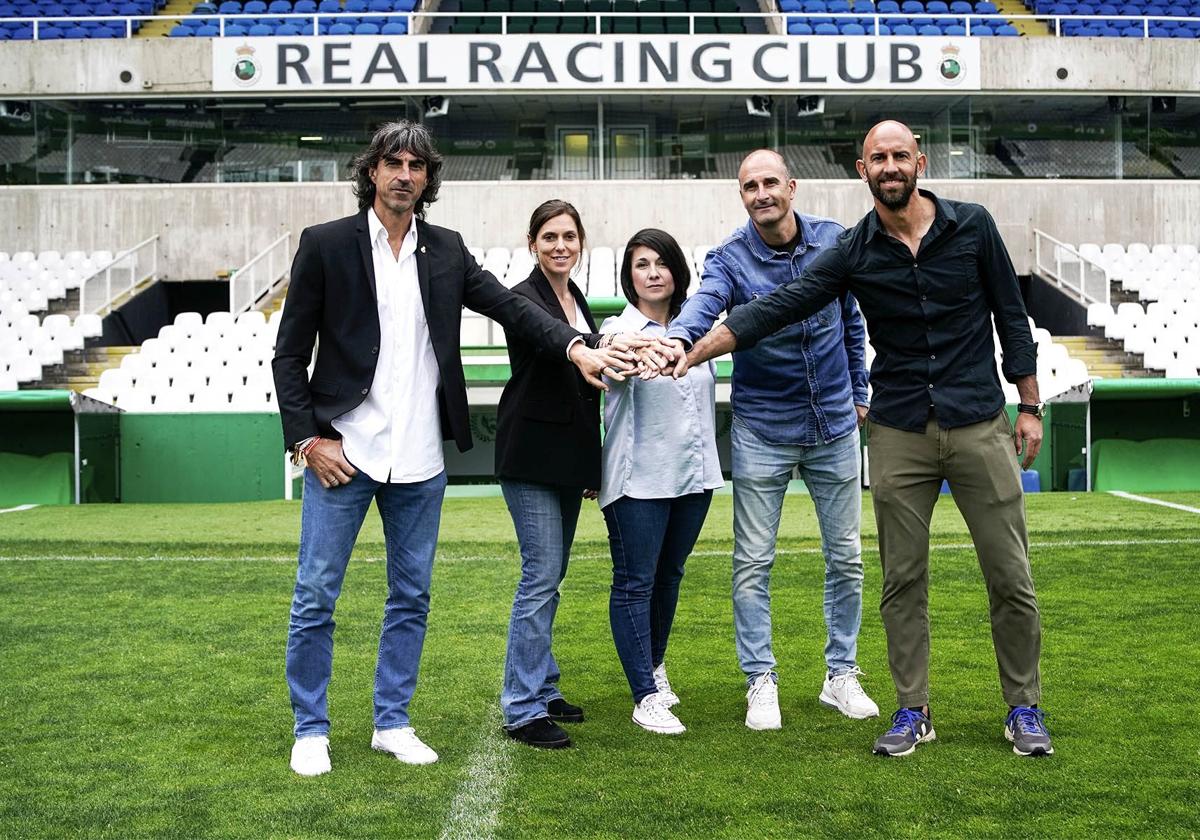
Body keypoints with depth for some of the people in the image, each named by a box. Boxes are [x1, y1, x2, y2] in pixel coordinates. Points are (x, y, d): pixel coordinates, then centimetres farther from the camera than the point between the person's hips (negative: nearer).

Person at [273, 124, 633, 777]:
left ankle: (392, 722, 24)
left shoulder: (446, 251, 9)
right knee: (315, 597, 1)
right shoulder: (326, 245, -1)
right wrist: (307, 439, -9)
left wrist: (575, 347, -15)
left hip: (419, 462, 4)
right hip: (342, 452, -3)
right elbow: (290, 353, 0)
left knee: (410, 598, 11)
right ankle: (310, 730, 16)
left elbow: (510, 305, 1)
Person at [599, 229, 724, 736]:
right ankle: (646, 697, 0)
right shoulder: (620, 330, -7)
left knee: (669, 574, 17)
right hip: (639, 478, -6)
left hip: (693, 473, 6)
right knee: (635, 581, -3)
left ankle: (654, 664, 35)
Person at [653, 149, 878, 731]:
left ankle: (840, 675, 24)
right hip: (761, 429, -2)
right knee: (753, 563, 0)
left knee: (845, 557, 9)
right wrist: (679, 338, -55)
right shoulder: (730, 258, -11)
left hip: (833, 424, 3)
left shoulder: (833, 241, -2)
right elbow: (703, 303, -33)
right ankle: (761, 682, 13)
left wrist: (858, 391, 15)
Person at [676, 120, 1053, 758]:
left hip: (980, 426, -1)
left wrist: (1029, 405, 5)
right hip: (899, 435, 1)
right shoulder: (854, 252, 0)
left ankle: (1024, 709, 19)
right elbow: (777, 307, -7)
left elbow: (1010, 316, 6)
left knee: (1010, 576, 3)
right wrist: (694, 351, -16)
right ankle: (912, 711, 19)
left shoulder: (972, 226, 0)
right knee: (903, 581, 6)